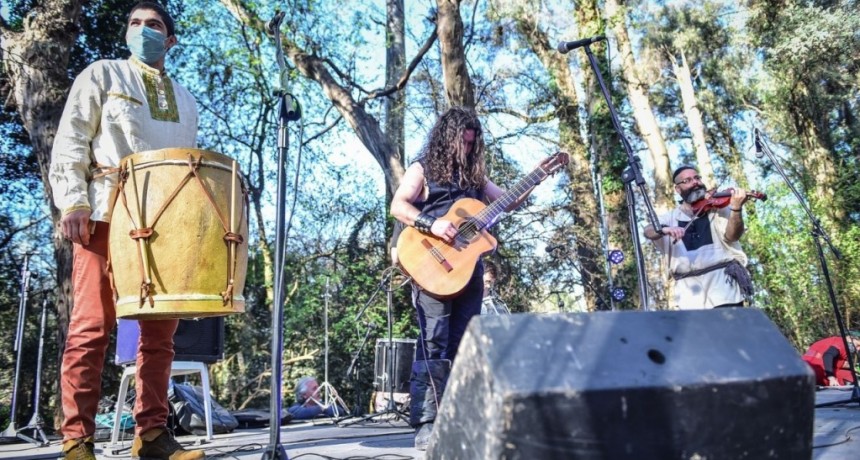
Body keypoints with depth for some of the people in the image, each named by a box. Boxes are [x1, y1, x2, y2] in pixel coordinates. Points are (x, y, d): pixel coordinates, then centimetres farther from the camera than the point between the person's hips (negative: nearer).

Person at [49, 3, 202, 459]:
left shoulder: (185, 101, 23)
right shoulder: (102, 75, 11)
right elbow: (70, 140, 1)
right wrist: (73, 202, -12)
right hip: (106, 215, -4)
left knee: (160, 330, 1)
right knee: (92, 327, -6)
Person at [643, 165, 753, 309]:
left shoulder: (718, 206, 9)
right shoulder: (671, 217, 13)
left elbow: (731, 236, -6)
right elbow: (648, 231, -4)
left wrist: (736, 208, -23)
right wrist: (664, 230, -27)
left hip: (722, 280, -1)